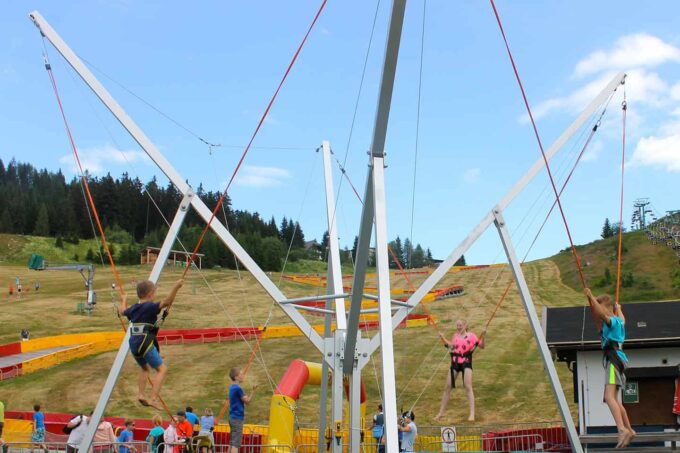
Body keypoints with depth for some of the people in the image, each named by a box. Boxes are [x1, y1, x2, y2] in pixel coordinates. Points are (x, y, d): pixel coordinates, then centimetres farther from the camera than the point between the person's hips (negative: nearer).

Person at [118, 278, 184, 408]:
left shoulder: (133, 308, 14)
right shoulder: (150, 307, -8)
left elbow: (122, 311, 37)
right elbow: (166, 302, -25)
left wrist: (123, 301, 56)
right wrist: (176, 288, -33)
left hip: (134, 345, 8)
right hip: (146, 344, -8)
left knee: (145, 368, 30)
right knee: (162, 369, -3)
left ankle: (141, 394, 22)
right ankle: (153, 399, -15)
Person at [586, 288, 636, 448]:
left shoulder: (612, 321, -7)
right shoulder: (619, 321, 19)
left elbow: (603, 314, -30)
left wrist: (592, 298, -33)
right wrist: (618, 308, 62)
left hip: (613, 359, -10)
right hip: (614, 360, 10)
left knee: (609, 396, -25)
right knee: (615, 400, 18)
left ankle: (622, 429, -38)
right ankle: (629, 430, 27)